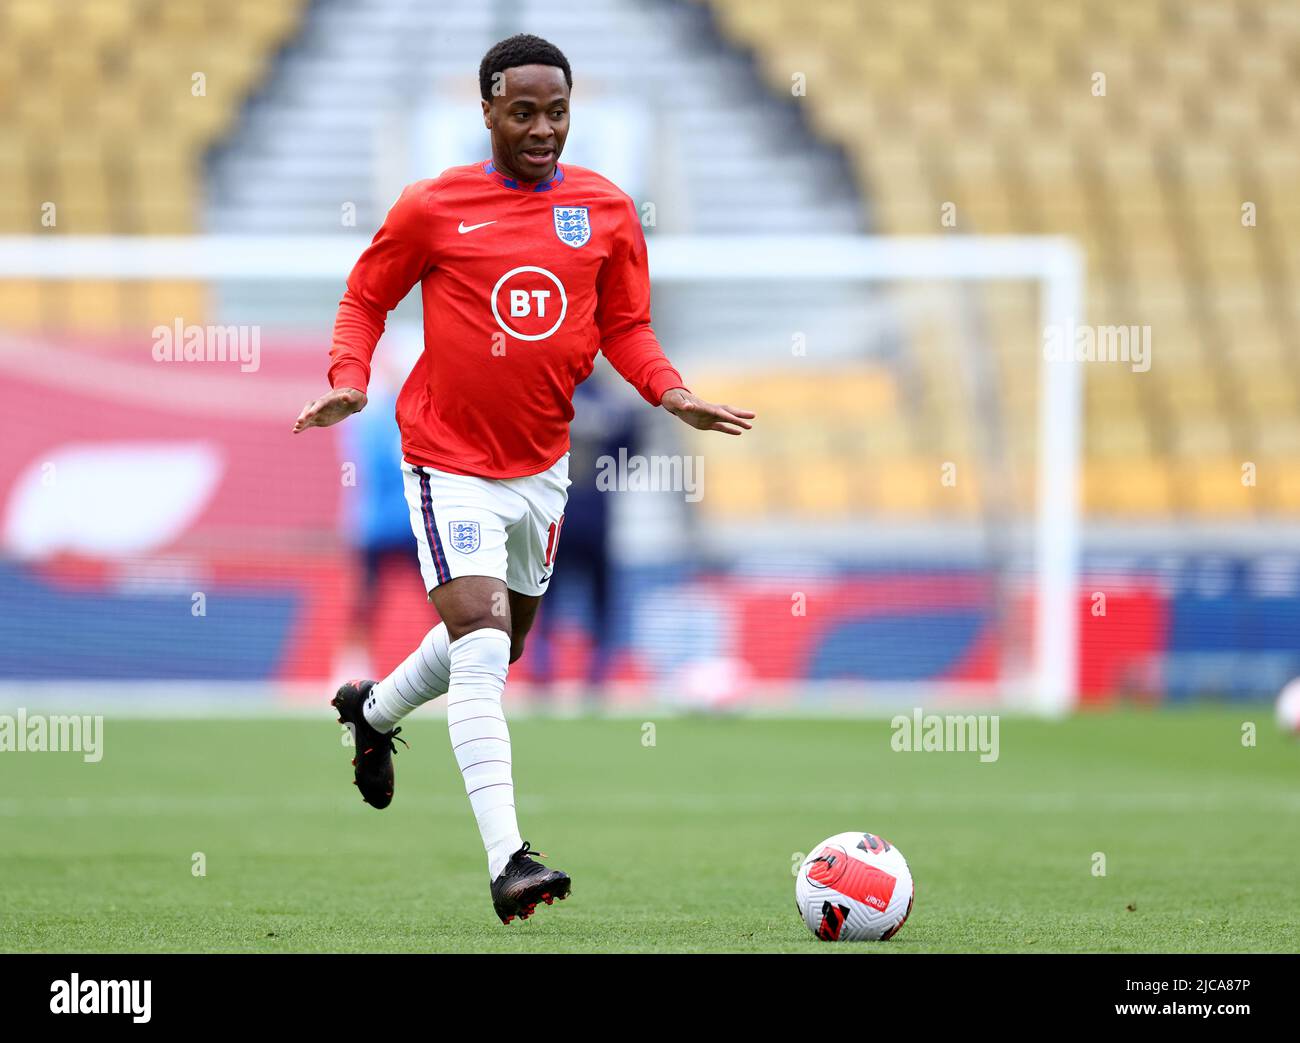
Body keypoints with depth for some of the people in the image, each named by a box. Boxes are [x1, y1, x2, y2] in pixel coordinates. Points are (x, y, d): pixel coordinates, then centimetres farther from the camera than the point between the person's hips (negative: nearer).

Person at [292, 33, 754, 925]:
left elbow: (625, 329, 9)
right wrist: (350, 380, -14)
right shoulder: (434, 208, -8)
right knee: (481, 641, -19)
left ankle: (375, 709, 53)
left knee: (500, 641, 22)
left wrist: (674, 394, -9)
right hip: (451, 463, -5)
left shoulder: (606, 210, 1)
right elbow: (365, 299, 4)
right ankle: (507, 858, -24)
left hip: (543, 464, 5)